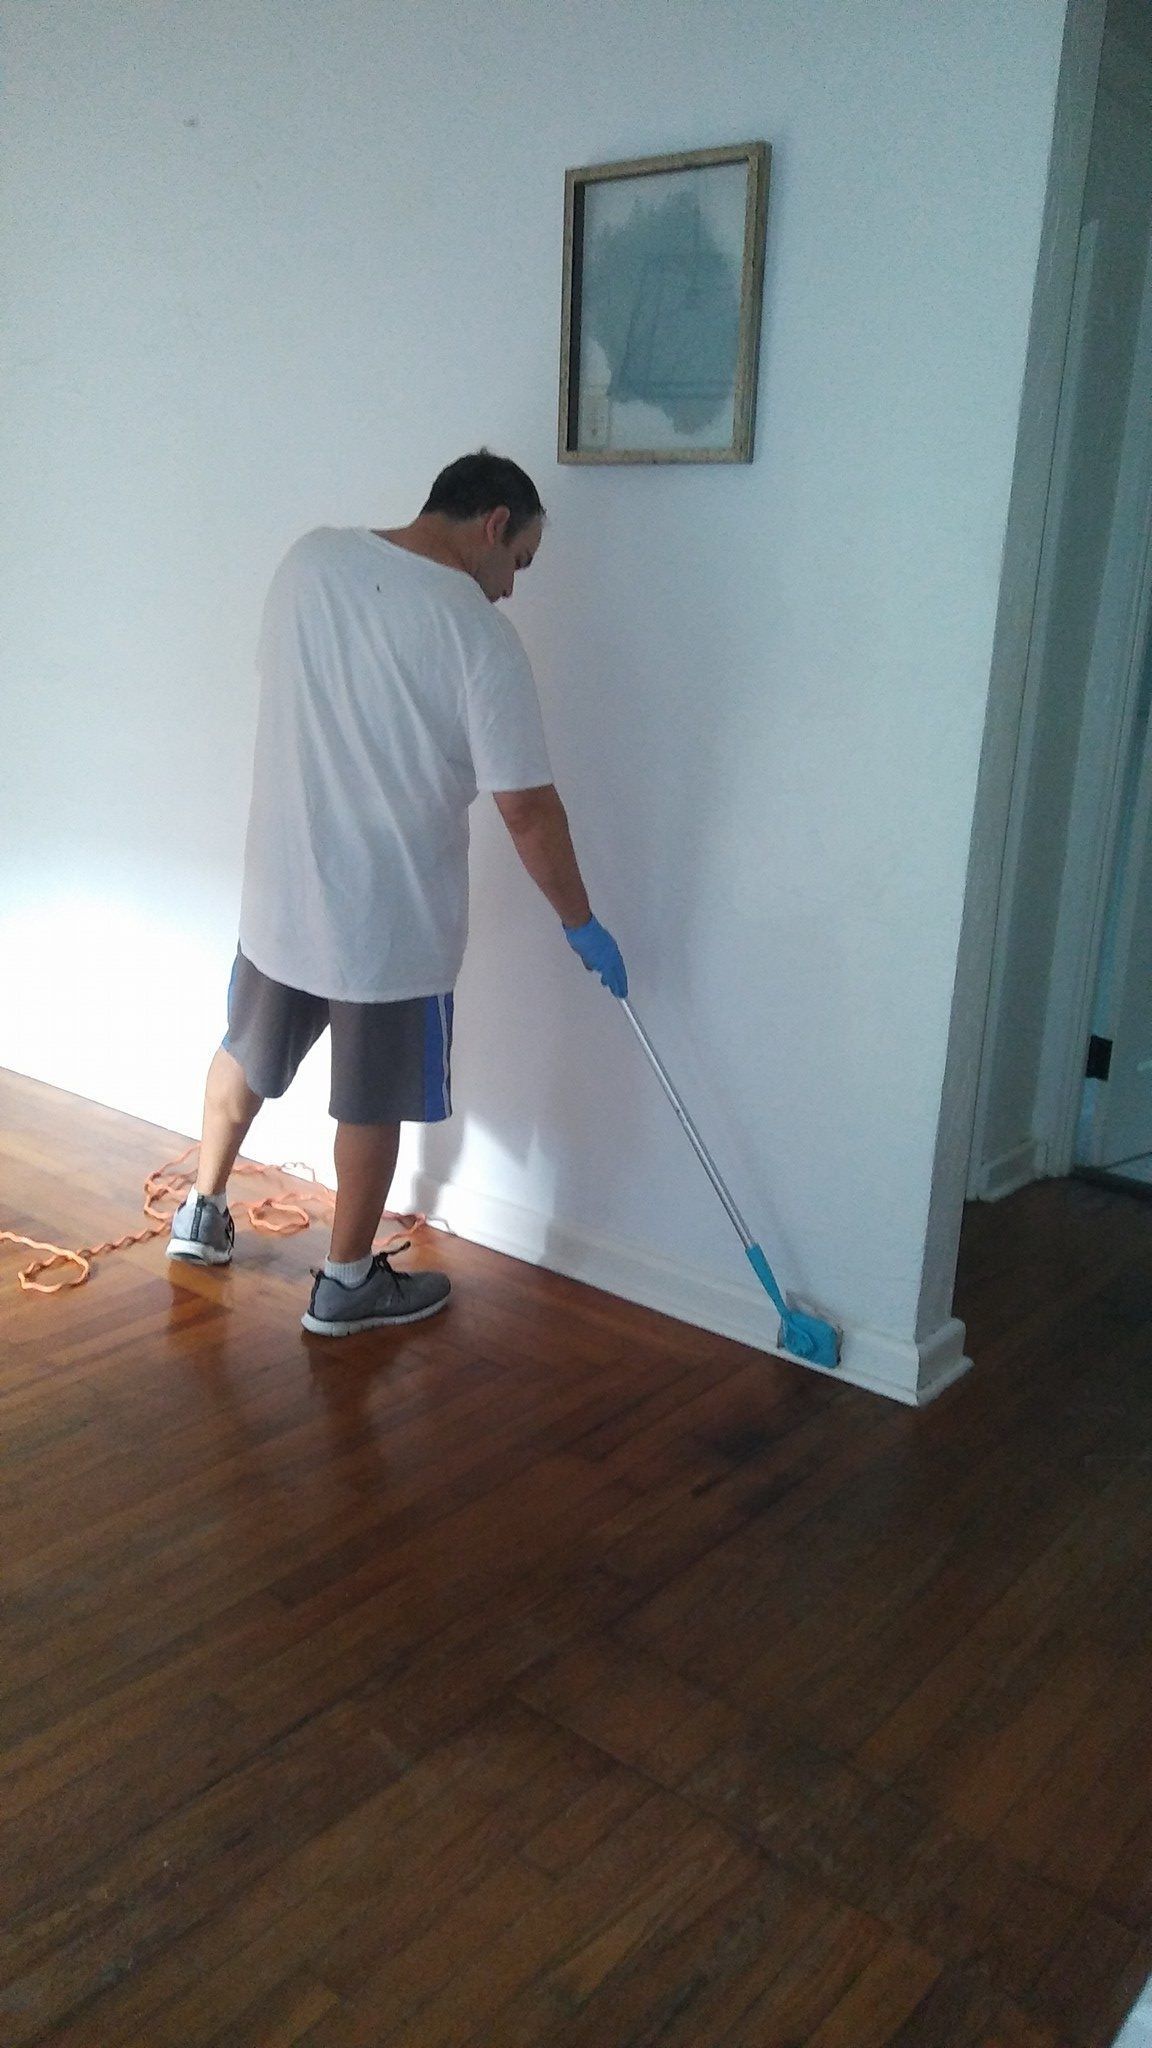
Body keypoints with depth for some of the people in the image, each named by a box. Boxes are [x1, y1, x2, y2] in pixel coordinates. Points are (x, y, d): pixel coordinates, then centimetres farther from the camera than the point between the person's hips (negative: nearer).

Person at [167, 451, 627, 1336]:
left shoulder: (311, 557, -1)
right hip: (393, 913, -5)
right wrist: (582, 925, -5)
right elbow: (528, 807, -16)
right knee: (374, 1101, 12)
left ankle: (202, 1212, 43)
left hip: (281, 887, 5)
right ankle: (348, 1282, 27)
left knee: (248, 1053, 26)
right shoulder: (480, 634, -17)